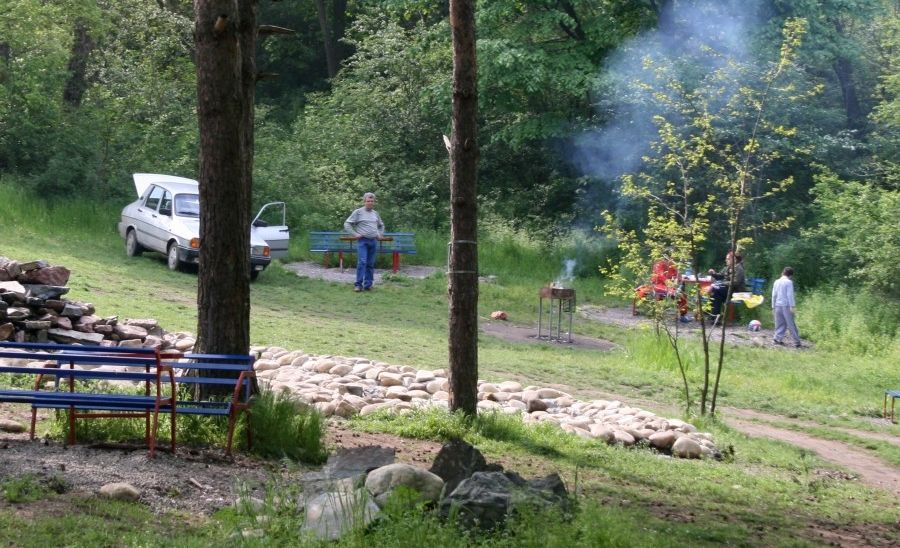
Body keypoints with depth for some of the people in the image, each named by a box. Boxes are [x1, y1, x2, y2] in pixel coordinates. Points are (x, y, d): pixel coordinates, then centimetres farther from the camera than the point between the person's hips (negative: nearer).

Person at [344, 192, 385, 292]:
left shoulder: (375, 213, 16)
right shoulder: (358, 212, 0)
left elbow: (381, 225, 33)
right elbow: (347, 224, -2)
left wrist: (380, 235, 17)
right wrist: (355, 234, -9)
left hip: (373, 241, 5)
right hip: (363, 241, -5)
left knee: (370, 264, 5)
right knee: (362, 262, -15)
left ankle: (368, 284, 9)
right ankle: (358, 284, -13)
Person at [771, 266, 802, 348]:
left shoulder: (776, 282, 11)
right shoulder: (789, 282, -6)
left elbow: (774, 295, 12)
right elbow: (790, 295, -13)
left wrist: (773, 307, 17)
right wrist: (792, 306, -13)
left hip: (778, 305, 5)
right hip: (786, 305, -5)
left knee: (780, 324, 10)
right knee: (791, 325, -2)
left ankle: (778, 338, -2)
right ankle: (797, 342, 0)